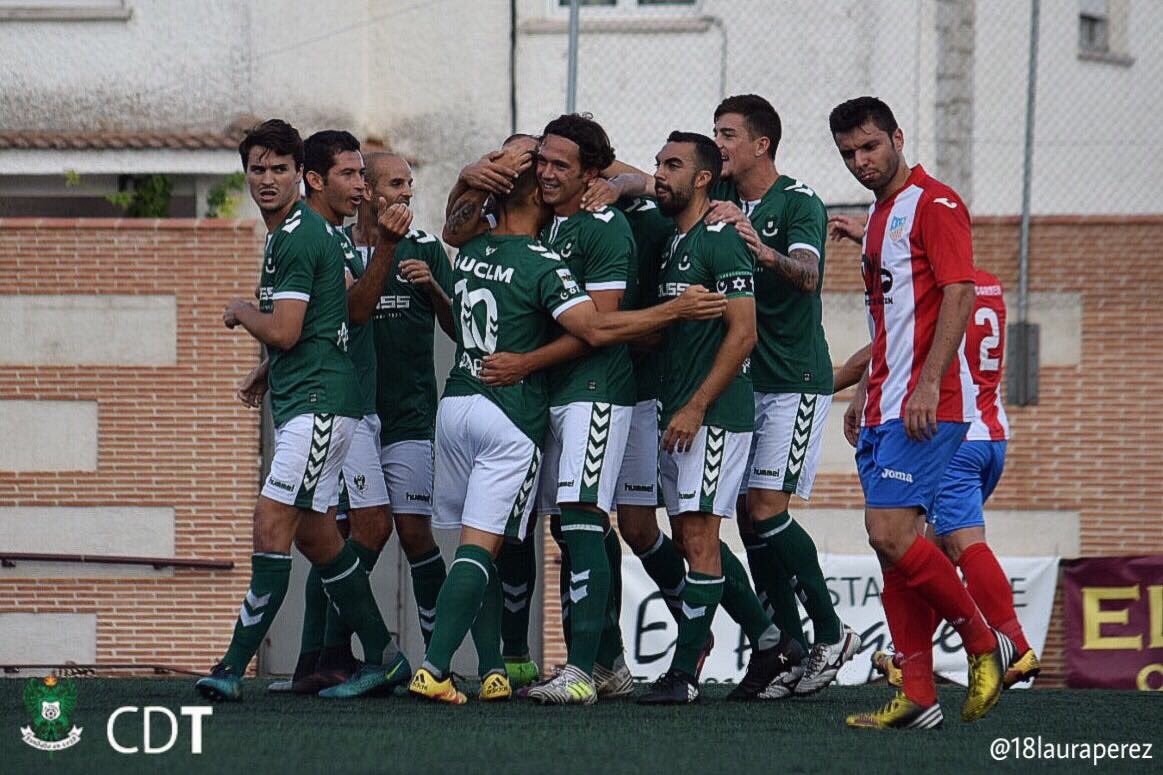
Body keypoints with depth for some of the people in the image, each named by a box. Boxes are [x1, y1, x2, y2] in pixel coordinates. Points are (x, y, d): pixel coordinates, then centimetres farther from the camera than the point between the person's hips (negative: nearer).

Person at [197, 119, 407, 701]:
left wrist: (239, 311, 0)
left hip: (317, 404, -11)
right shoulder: (285, 233, 18)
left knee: (272, 526, -14)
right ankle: (382, 657, 20)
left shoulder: (300, 237, -14)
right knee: (313, 533, 13)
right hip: (303, 399, 11)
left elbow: (283, 332, -18)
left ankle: (235, 665, -16)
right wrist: (270, 373, 28)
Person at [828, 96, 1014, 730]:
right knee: (892, 542, 3)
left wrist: (927, 384, -23)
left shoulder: (934, 203, -7)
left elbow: (958, 295, -16)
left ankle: (983, 642, -1)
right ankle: (917, 698, 3)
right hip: (884, 409, 9)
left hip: (925, 406, -9)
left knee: (890, 533, -17)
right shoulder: (878, 217, 20)